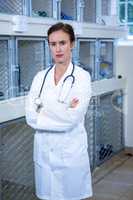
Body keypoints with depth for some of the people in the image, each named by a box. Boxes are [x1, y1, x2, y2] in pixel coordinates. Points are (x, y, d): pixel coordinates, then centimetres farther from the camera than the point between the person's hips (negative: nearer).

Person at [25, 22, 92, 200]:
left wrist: (43, 110, -10)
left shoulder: (82, 77, -9)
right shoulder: (40, 77, 3)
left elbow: (72, 119, -18)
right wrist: (63, 112, -14)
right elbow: (30, 116, -7)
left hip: (71, 152, -3)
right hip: (43, 152, 4)